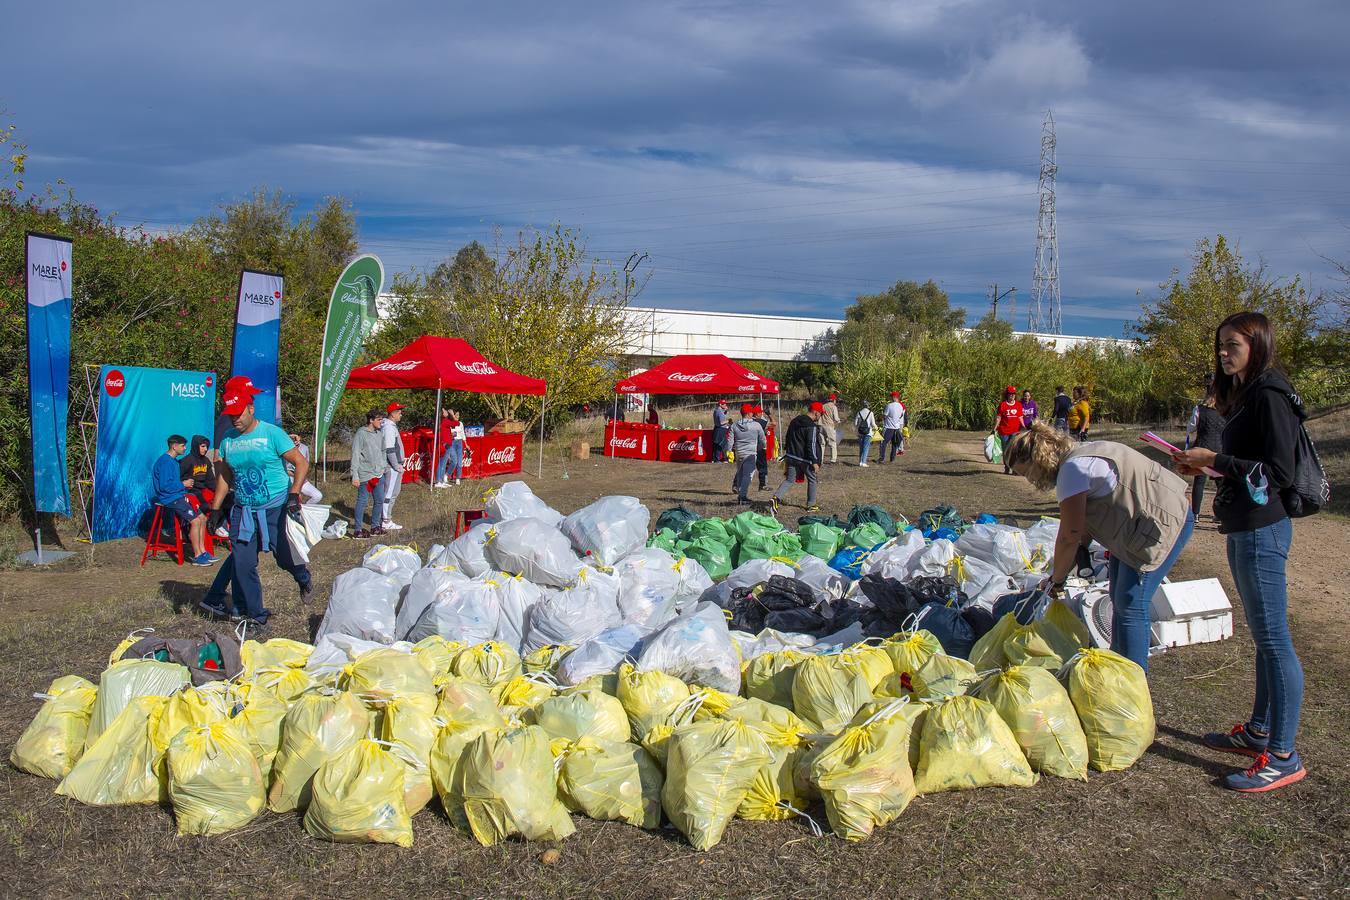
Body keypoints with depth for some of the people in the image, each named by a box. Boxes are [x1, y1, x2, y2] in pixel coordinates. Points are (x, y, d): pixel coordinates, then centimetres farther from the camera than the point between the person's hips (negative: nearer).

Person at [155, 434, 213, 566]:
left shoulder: (174, 461, 17)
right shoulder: (164, 462, -15)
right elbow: (164, 486, -23)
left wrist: (185, 484, 6)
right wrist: (183, 484, -12)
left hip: (179, 497, 10)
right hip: (170, 499, -10)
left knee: (203, 518, 5)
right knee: (195, 521, -19)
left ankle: (202, 551, 8)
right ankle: (197, 556, -15)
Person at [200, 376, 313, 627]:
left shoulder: (272, 433, -8)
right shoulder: (227, 440, 6)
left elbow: (301, 463, -9)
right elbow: (223, 476, 17)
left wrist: (294, 494, -20)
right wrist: (215, 509, 12)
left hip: (276, 509, -4)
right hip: (243, 510, 4)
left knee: (285, 557, 3)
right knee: (242, 563, -2)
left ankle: (304, 580, 38)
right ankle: (254, 614, 10)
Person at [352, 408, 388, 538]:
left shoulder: (379, 433, 11)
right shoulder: (361, 434, -10)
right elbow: (355, 455, -12)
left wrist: (384, 466, 12)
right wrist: (355, 475, -16)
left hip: (379, 474, 7)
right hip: (365, 474, -7)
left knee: (379, 501, 11)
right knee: (362, 501, -2)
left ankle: (375, 527, 23)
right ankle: (358, 530, 5)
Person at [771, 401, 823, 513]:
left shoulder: (794, 422, 10)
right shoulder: (812, 426, -15)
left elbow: (788, 440, 18)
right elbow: (812, 445, -19)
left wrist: (787, 454, 25)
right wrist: (814, 462, -16)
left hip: (791, 457, 6)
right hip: (805, 459, -6)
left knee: (789, 480, 8)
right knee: (812, 480, 12)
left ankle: (777, 496, -14)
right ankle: (811, 505, 18)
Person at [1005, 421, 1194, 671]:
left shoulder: (1072, 469, -21)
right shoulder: (1077, 458, 9)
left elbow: (1069, 537, -18)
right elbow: (1085, 527, 11)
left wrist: (1056, 580, -5)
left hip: (1164, 523, -11)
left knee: (1131, 605, -11)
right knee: (1119, 600, 16)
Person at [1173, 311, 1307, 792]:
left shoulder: (1269, 396, -15)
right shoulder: (1244, 396, 15)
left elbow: (1279, 472, -20)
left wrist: (1215, 459, -17)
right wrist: (1204, 463, 8)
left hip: (1262, 530, -11)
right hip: (1244, 529, 11)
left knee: (1274, 638, -5)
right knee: (1263, 637, 17)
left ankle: (1283, 755, 1)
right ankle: (1259, 731, 29)